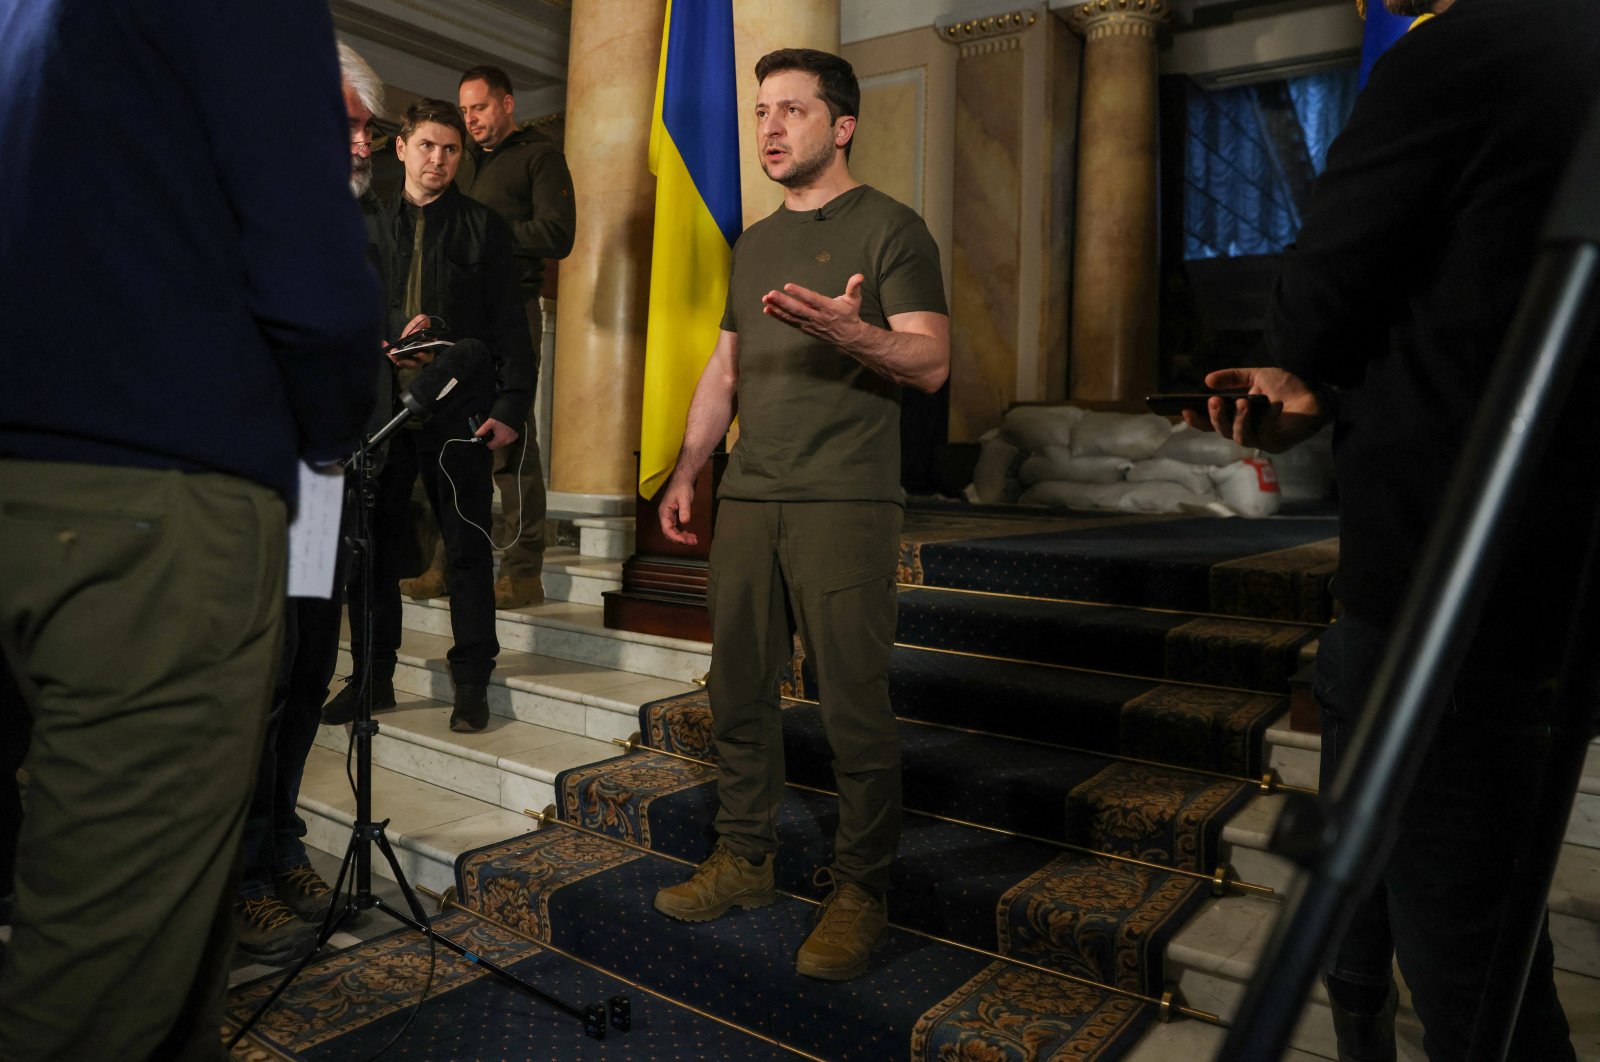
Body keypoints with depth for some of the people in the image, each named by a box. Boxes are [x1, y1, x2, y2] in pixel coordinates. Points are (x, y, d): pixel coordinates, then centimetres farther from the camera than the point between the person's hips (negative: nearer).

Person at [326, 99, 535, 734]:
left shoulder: (483, 227, 7)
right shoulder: (370, 227, 15)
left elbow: (508, 323, 1)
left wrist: (511, 406, -8)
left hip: (458, 409, -3)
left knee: (467, 547, 0)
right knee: (372, 544, 7)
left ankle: (471, 681, 10)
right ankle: (373, 677, 20)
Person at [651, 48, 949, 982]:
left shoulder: (889, 229, 2)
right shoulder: (754, 243, 22)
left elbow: (932, 362, -8)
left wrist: (847, 331, -26)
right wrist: (687, 470, 13)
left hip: (845, 503, -6)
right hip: (748, 499, 7)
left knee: (854, 703, -5)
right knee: (740, 690, 9)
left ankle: (861, 889, 9)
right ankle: (746, 860, 23)